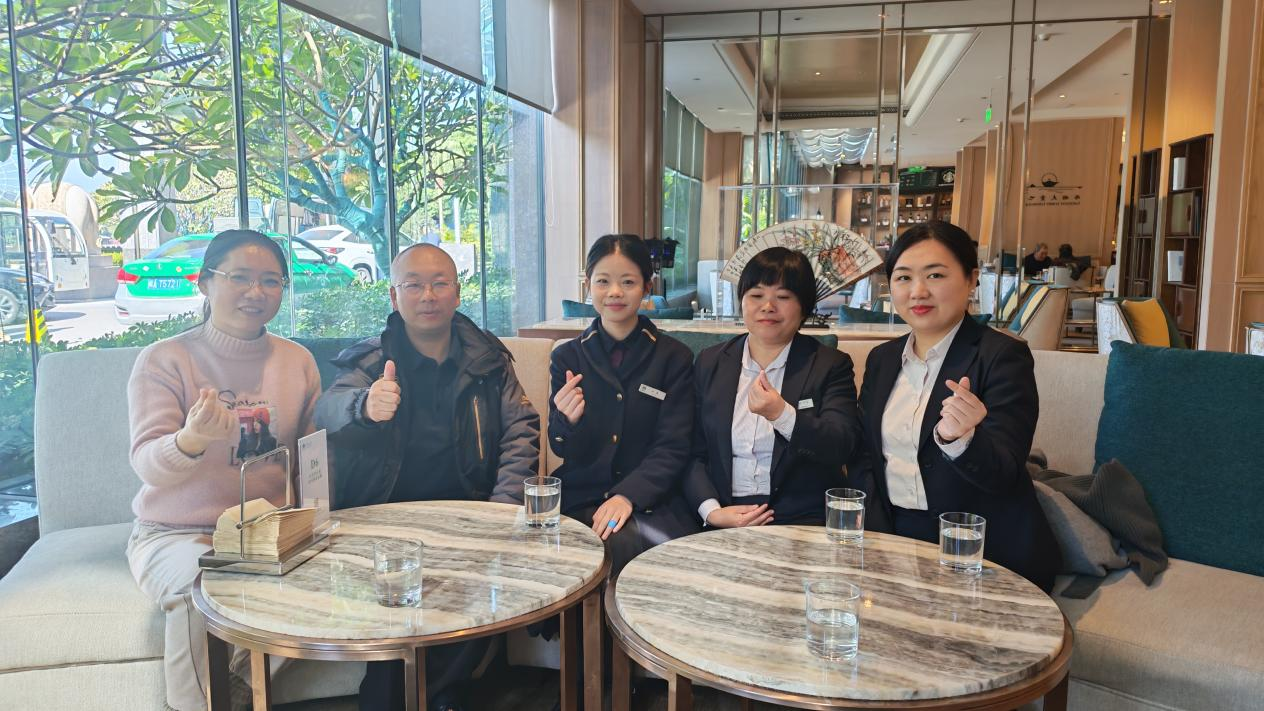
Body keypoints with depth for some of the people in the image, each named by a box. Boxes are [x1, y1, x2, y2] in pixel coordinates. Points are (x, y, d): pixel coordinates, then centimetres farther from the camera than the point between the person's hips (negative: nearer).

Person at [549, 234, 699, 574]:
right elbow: (563, 452, 6)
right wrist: (568, 421, -18)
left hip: (650, 498, 0)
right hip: (582, 501, 0)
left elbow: (673, 448, -2)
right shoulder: (566, 358, 9)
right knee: (622, 544, -31)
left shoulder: (674, 357, 4)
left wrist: (627, 495, -18)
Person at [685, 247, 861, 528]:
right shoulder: (710, 363, 11)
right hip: (724, 519, 3)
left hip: (801, 518, -2)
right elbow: (692, 451, 8)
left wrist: (782, 414, -25)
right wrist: (711, 511, -8)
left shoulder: (832, 365, 4)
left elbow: (842, 446, -9)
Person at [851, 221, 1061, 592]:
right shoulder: (882, 359, 10)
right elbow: (863, 456, 9)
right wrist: (878, 541, -5)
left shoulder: (1003, 356, -7)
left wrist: (959, 440, -36)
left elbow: (1005, 473, -15)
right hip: (894, 537, 4)